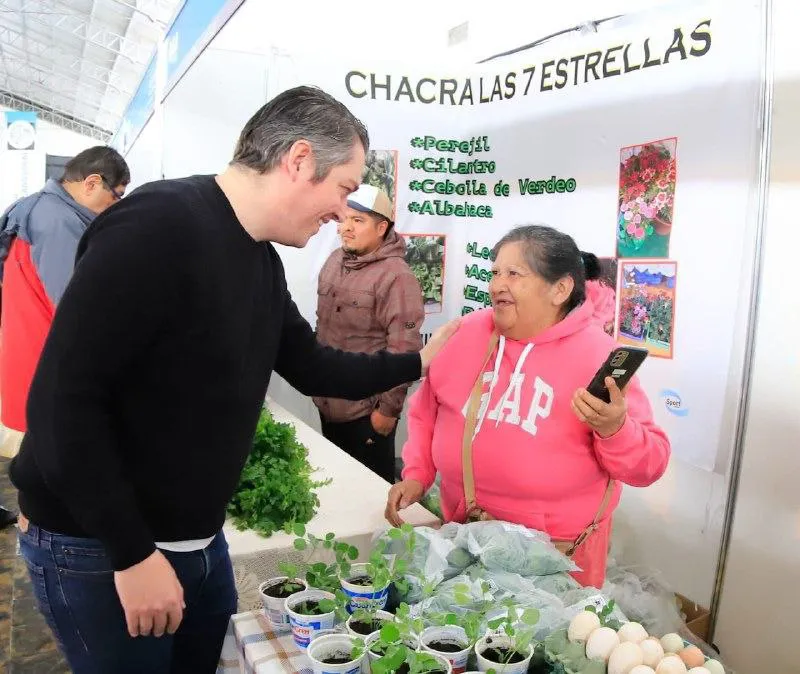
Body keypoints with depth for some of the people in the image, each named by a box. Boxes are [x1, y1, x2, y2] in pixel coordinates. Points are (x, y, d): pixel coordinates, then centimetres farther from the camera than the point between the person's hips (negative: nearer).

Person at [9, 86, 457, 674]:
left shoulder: (263, 261, 4)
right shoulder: (159, 225, -24)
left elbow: (312, 369, 15)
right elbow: (63, 400, -26)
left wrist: (417, 362, 10)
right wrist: (132, 554, -22)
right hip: (97, 547, -8)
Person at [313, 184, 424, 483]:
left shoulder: (396, 277, -20)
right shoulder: (335, 260, 5)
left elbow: (403, 351, -22)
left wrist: (389, 409, -18)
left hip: (367, 410, -7)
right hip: (328, 401, 8)